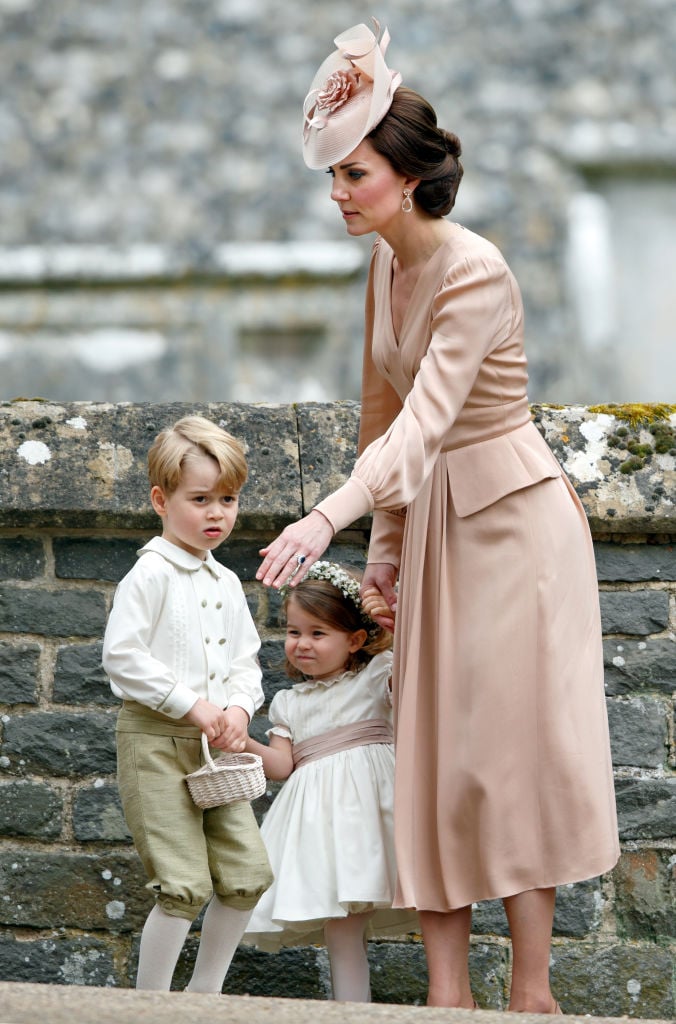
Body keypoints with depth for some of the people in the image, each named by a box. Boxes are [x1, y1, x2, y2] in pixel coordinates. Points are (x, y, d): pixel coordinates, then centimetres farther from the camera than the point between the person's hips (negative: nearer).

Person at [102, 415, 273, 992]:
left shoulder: (226, 583, 13)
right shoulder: (151, 573, -9)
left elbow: (245, 662, 17)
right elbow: (122, 656, -16)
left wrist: (238, 708, -4)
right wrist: (190, 705, -17)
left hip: (216, 748, 7)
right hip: (156, 743, -7)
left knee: (248, 874, 5)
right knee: (185, 885, -12)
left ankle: (205, 991, 20)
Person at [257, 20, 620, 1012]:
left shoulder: (475, 272, -21)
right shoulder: (387, 264, 5)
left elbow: (425, 418, -32)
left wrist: (330, 517, -43)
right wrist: (386, 545, 10)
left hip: (511, 514, -8)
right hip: (433, 519, 8)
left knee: (511, 744, -6)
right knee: (432, 747, 4)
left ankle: (532, 989, 0)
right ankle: (447, 988, 6)